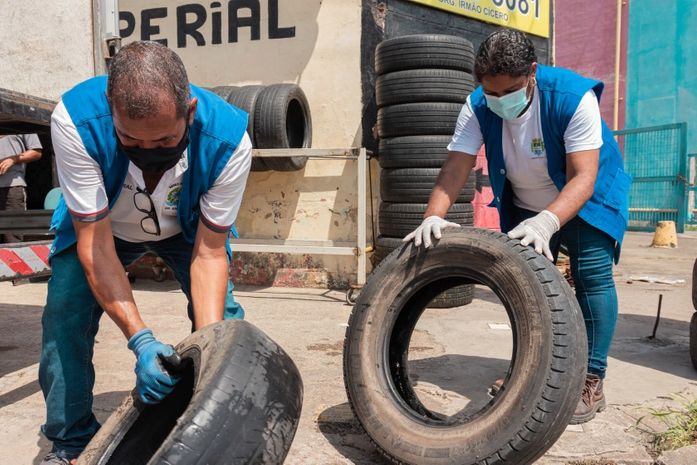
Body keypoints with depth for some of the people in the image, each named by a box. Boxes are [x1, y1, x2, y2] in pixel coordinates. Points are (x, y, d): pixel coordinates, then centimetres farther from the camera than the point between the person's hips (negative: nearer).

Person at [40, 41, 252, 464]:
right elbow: (94, 242, -34)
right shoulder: (75, 120, -38)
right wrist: (140, 339, -42)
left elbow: (209, 253, -28)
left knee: (222, 317, -15)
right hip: (99, 225, 1)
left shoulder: (228, 137, -37)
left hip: (188, 227, 0)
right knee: (65, 314, -12)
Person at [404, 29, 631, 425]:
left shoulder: (573, 96, -31)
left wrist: (547, 222, -53)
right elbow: (456, 168, -26)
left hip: (586, 198, -3)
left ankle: (592, 380, -1)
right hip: (525, 205, 4)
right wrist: (434, 217, -44)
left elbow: (582, 177, -36)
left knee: (592, 274, -13)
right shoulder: (479, 106, -20)